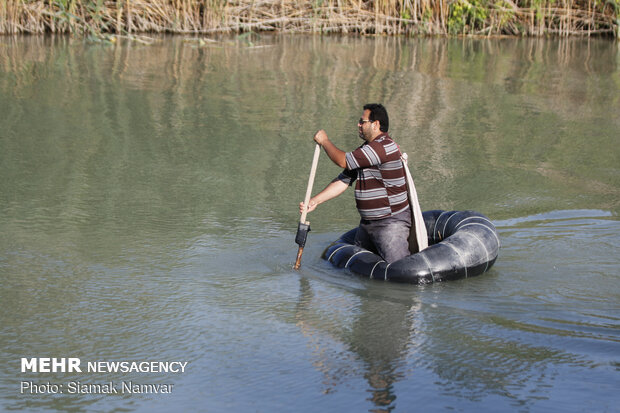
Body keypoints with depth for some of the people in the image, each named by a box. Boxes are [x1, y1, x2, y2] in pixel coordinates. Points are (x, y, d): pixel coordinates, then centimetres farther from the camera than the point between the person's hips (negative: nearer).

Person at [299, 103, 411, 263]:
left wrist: (324, 141, -2)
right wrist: (315, 201, 7)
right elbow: (343, 181, 15)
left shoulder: (385, 146, -19)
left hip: (391, 223, -10)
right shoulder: (365, 150, 14)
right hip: (367, 223, 10)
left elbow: (343, 161, -18)